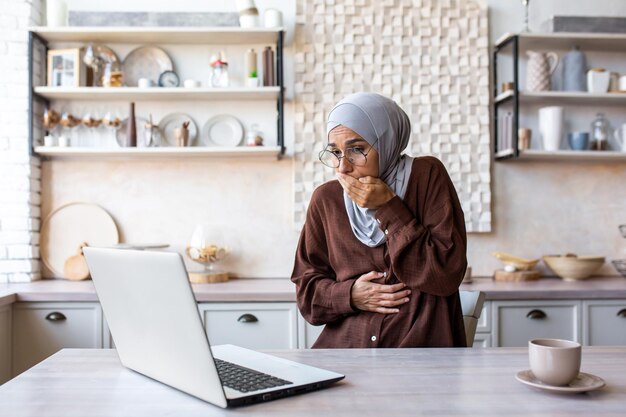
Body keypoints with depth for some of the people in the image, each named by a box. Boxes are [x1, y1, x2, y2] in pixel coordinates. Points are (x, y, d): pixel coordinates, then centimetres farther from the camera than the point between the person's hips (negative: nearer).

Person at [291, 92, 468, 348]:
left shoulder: (427, 176, -2)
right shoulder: (325, 199, 5)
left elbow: (447, 274, -9)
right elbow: (306, 287, 12)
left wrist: (388, 209, -11)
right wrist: (349, 295, -7)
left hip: (422, 346, -3)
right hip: (343, 344, 3)